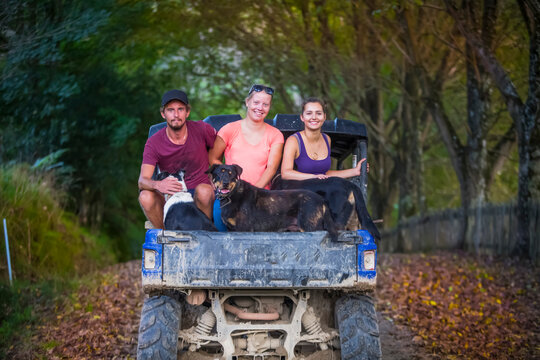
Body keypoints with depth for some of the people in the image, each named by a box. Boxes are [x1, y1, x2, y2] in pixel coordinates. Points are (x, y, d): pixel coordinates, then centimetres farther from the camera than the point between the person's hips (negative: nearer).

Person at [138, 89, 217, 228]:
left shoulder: (201, 129, -5)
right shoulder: (154, 142, -7)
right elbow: (142, 181, -17)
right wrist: (158, 185, -41)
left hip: (198, 196, -1)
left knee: (204, 191, -36)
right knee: (145, 197, -30)